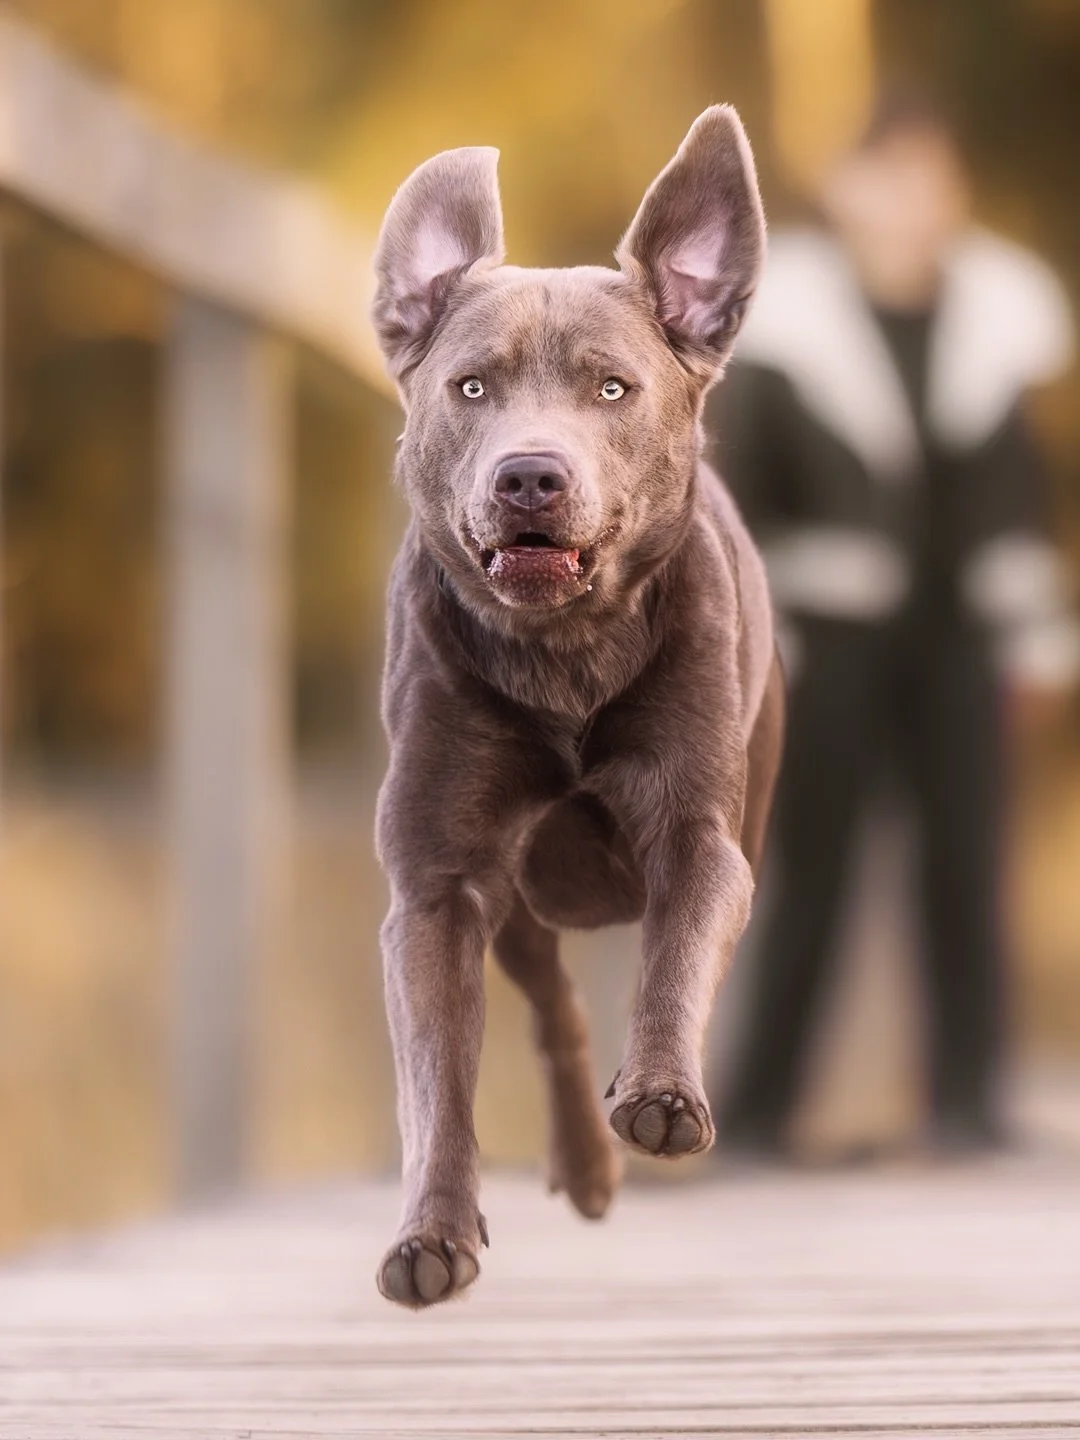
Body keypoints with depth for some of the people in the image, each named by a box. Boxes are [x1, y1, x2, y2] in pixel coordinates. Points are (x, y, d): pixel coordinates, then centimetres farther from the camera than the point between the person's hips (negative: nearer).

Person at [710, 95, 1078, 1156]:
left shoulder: (993, 311, 3)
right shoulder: (790, 314, -6)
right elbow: (735, 482, -2)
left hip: (955, 635, 3)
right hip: (834, 636, -3)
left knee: (966, 866, 1)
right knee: (811, 867, -2)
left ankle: (965, 1100, 8)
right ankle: (758, 1103, 4)